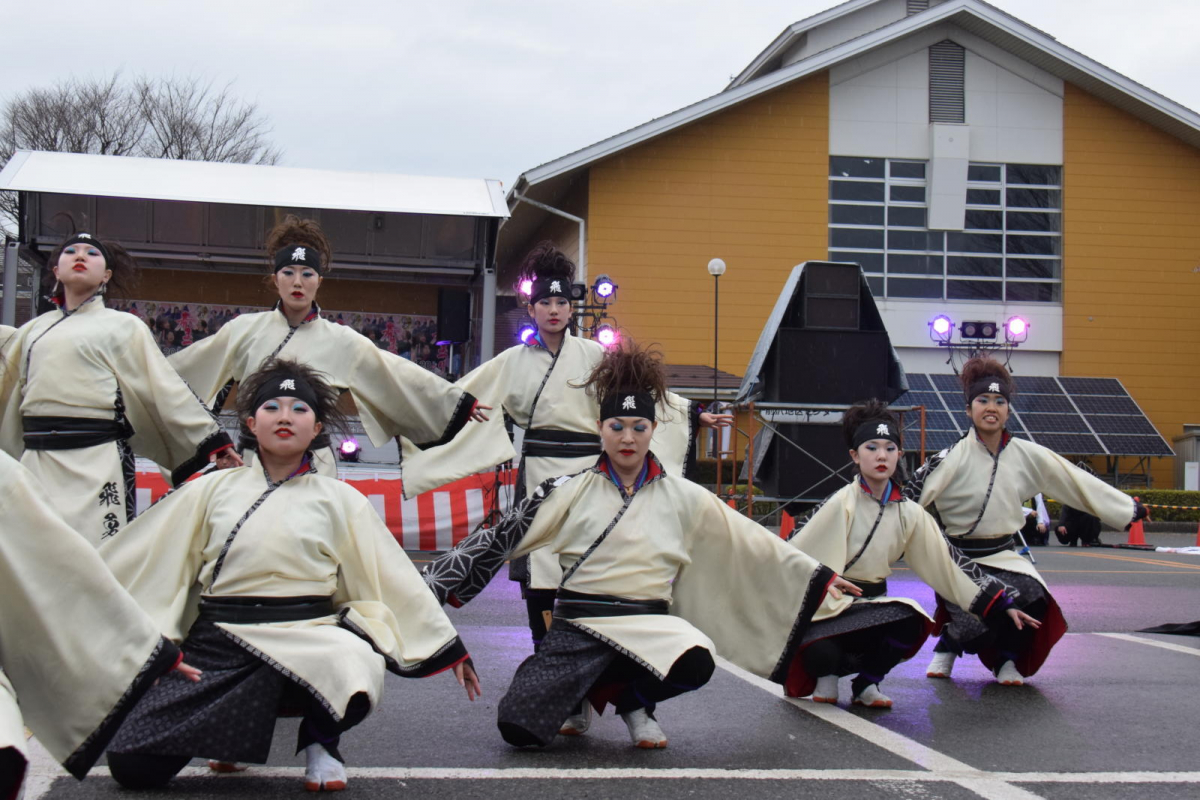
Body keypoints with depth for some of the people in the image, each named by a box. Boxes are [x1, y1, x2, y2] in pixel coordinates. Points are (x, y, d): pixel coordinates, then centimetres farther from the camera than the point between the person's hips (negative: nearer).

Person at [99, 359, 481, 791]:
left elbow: (394, 577, 11)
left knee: (356, 659, -37)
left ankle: (319, 741, -1)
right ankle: (229, 727, 19)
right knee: (132, 764, -14)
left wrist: (450, 650, 10)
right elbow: (137, 560, 17)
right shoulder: (213, 490, 12)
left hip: (307, 641, -1)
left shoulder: (339, 499, 9)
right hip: (217, 645, 1)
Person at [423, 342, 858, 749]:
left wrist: (820, 576, 14)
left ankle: (632, 700, 2)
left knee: (694, 662, -34)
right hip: (578, 628, -1)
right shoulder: (570, 493, 5)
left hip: (648, 625, 1)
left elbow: (753, 544, 13)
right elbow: (501, 538, 5)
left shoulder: (683, 498, 8)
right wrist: (429, 586, 3)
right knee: (519, 727, -22)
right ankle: (581, 694, 14)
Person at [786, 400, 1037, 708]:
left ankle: (865, 684, -2)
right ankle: (827, 675, 7)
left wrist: (1002, 606, 4)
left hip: (871, 607, 3)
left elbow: (949, 563, 7)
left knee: (911, 622, -30)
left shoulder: (910, 514, 4)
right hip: (823, 607, -3)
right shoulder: (841, 504, -10)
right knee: (821, 655, -35)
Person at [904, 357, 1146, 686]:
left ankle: (1006, 660, 5)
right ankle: (946, 648, 16)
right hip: (959, 558, -4)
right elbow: (913, 494, -23)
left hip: (1001, 554, 4)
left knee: (1030, 598, -25)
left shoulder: (1026, 455, 1)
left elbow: (1075, 482, 9)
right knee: (972, 623, -23)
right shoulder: (953, 459, -14)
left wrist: (1128, 508, 15)